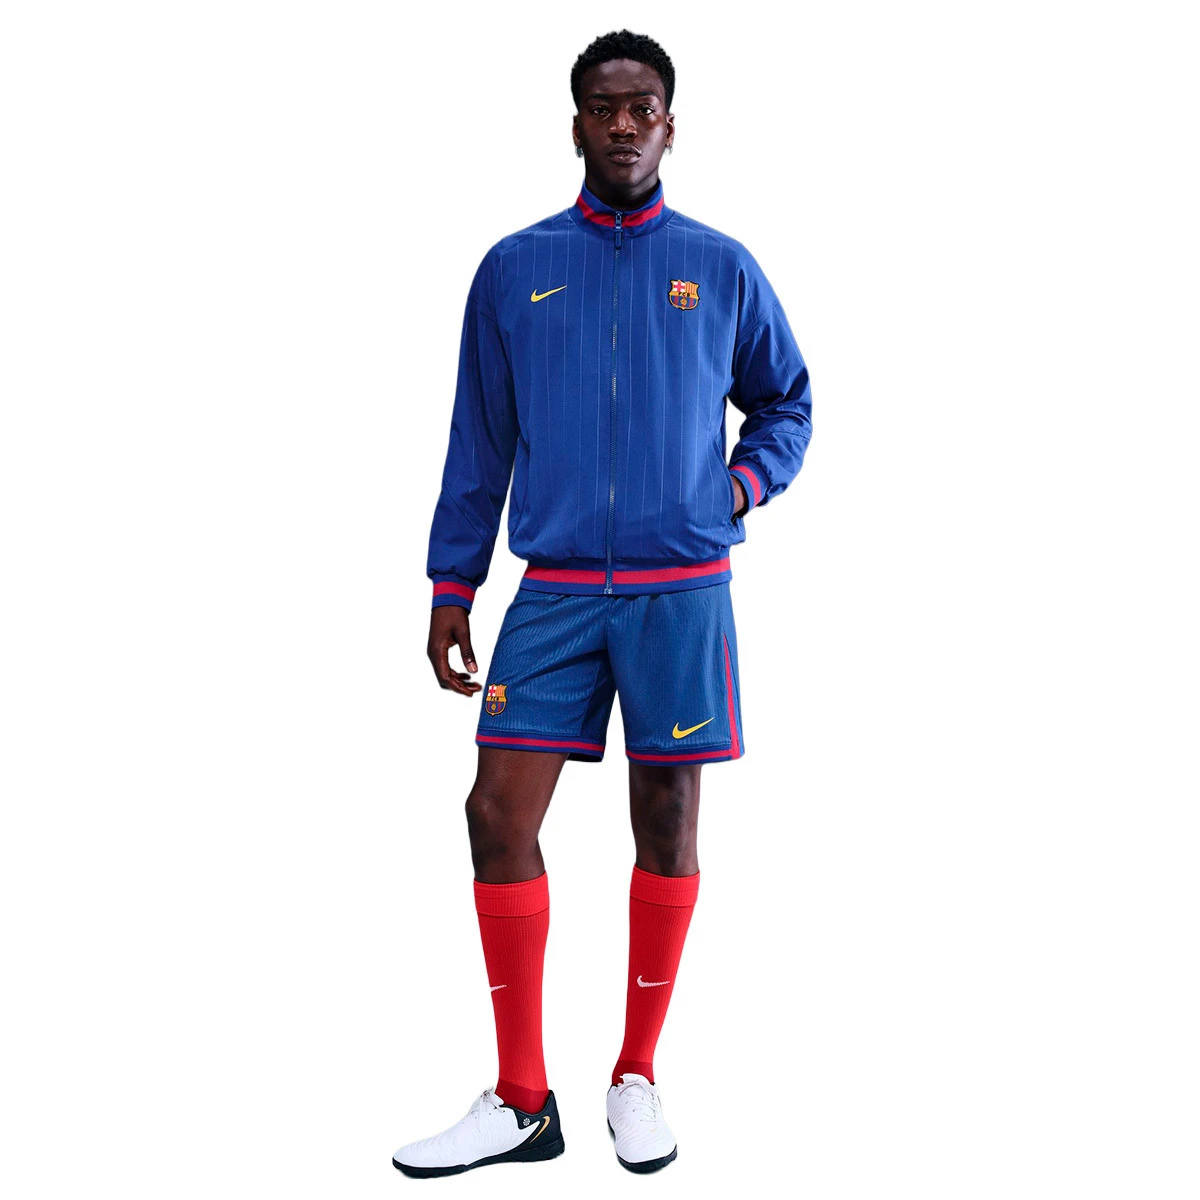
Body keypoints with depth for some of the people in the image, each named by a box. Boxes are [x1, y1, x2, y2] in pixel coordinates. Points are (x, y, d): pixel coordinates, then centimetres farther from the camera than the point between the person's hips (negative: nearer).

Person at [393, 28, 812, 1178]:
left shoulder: (721, 268, 6)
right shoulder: (512, 269, 8)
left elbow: (787, 403, 17)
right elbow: (479, 440, 10)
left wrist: (746, 481, -2)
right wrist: (451, 586, 7)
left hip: (682, 591, -1)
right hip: (555, 590, 1)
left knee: (665, 820, 4)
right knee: (498, 814, -5)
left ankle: (637, 1077, 21)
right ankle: (521, 1101, 8)